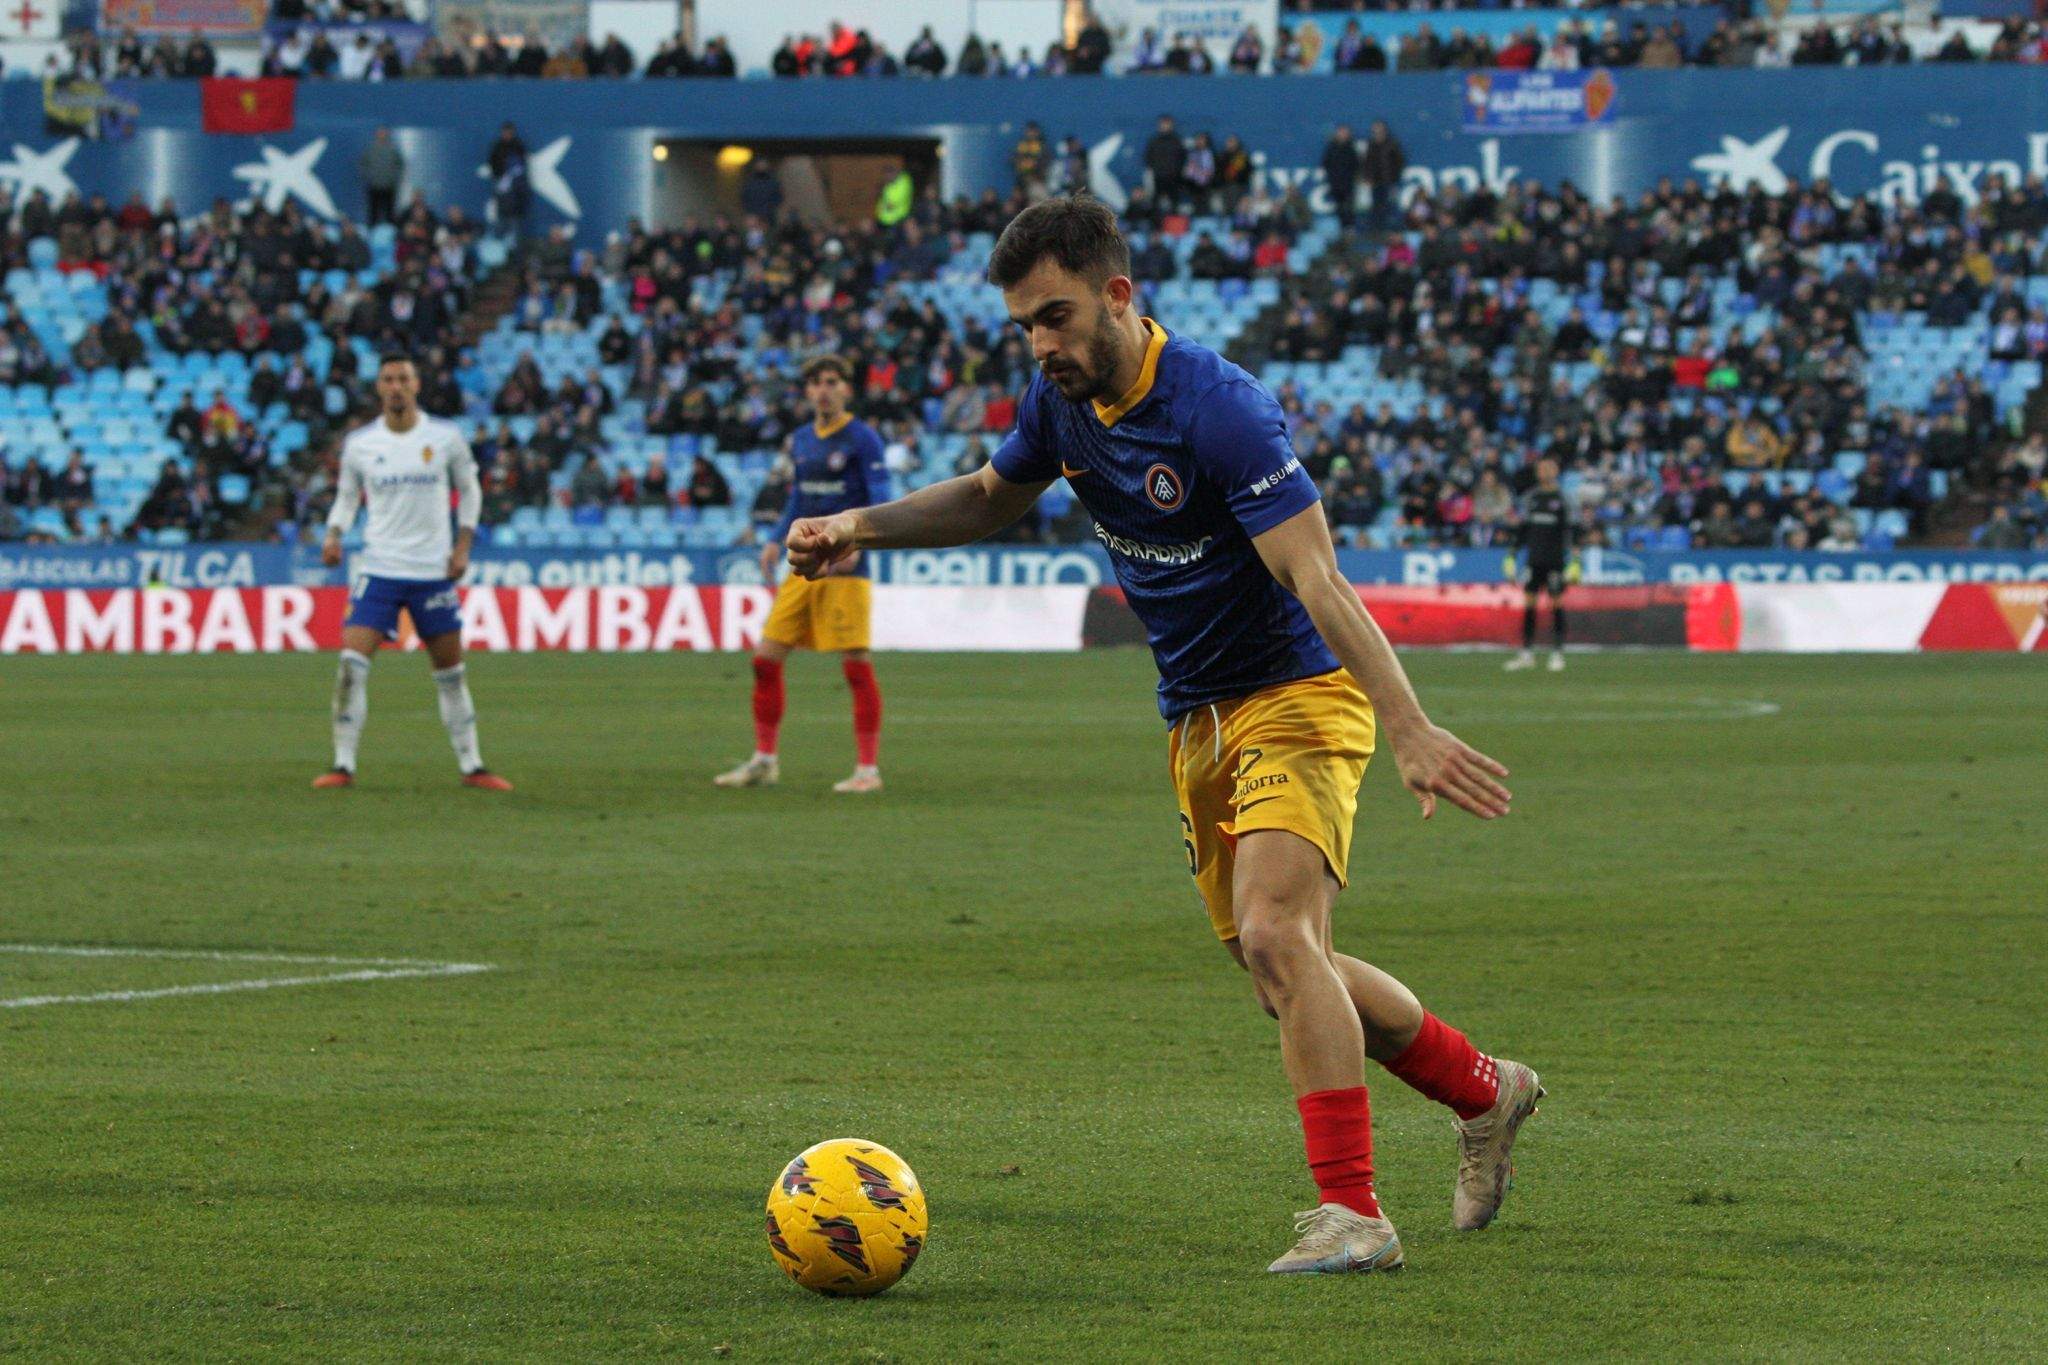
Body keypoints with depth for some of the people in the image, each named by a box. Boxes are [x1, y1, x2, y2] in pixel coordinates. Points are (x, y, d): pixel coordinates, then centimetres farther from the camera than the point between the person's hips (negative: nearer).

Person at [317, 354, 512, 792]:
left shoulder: (445, 437, -1)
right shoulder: (359, 444, 0)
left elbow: (469, 489, 12)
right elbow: (347, 496, 14)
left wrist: (463, 545, 1)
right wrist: (334, 535, -5)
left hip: (434, 572, 0)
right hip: (379, 570, 0)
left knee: (451, 673, 7)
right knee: (351, 664, -15)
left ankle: (471, 766, 18)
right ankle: (343, 765, -9)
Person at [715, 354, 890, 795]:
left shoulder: (862, 439, -6)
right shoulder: (801, 440, 13)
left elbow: (882, 504, -12)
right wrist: (776, 540, 10)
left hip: (844, 568, -7)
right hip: (803, 567, 7)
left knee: (857, 665, -8)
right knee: (766, 657, 3)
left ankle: (868, 768, -2)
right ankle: (764, 760, 13)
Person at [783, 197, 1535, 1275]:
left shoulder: (1218, 409, -25)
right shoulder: (1064, 399, -1)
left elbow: (1318, 581, -32)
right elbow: (994, 497, 22)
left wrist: (1408, 728, -41)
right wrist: (865, 525, 7)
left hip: (1296, 700, -8)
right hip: (1197, 727, 8)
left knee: (1274, 937, -26)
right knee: (1288, 976, 12)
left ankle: (1351, 1215, -24)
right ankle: (1482, 1089, 35)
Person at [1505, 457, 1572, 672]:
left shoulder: (1562, 499, -1)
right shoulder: (1531, 498, 11)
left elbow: (1568, 531, -4)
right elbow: (1523, 528, 15)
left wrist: (1568, 557, -11)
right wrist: (1513, 553, 11)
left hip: (1554, 561, -4)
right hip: (1533, 560, 4)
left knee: (1556, 603, -1)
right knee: (1528, 602, 0)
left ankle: (1557, 654, 4)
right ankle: (1527, 653, 4)